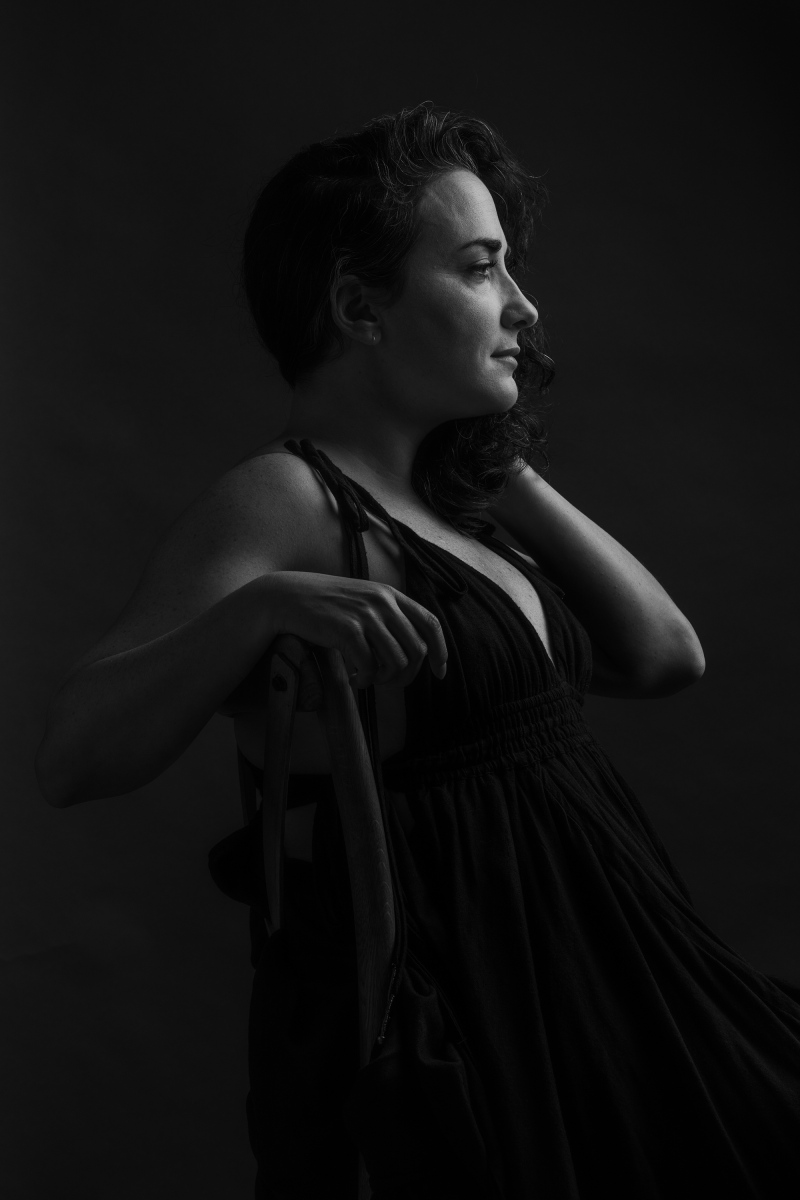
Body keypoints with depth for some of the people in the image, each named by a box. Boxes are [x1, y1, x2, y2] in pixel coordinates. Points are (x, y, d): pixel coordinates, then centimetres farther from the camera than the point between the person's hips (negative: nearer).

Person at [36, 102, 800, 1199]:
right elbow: (71, 761, -21)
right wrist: (259, 607, -35)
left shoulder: (448, 501, 8)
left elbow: (665, 656, 9)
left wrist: (512, 477, 6)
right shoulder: (282, 502, -15)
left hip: (576, 964, 8)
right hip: (444, 1002, -8)